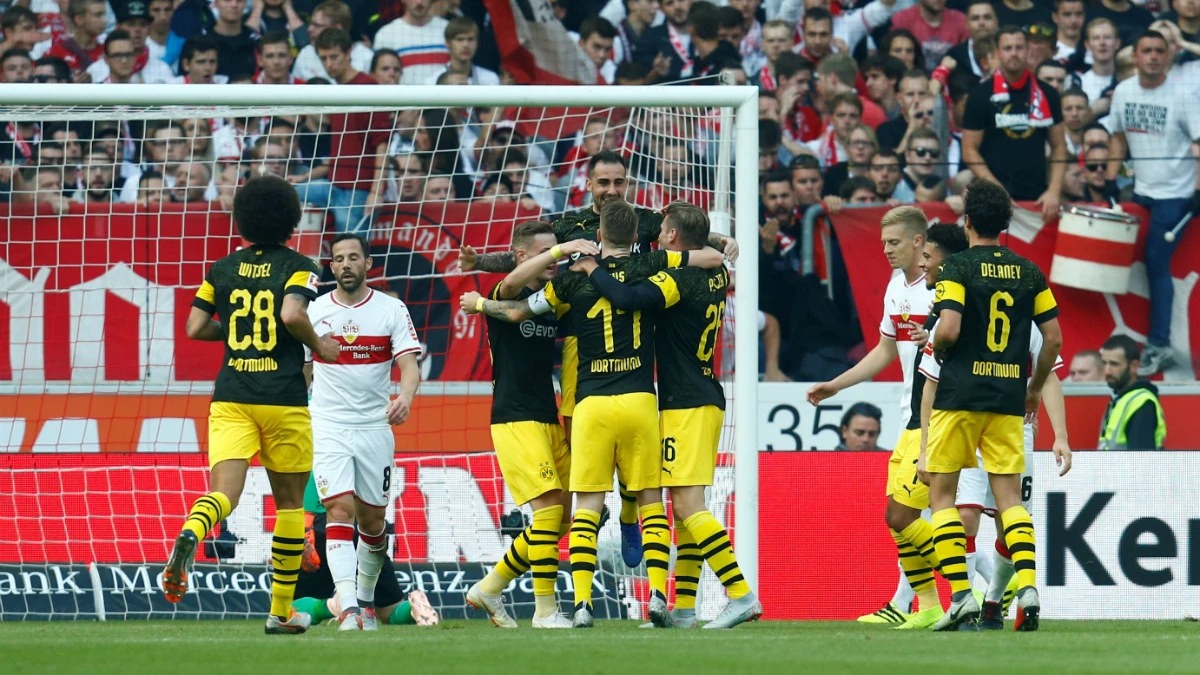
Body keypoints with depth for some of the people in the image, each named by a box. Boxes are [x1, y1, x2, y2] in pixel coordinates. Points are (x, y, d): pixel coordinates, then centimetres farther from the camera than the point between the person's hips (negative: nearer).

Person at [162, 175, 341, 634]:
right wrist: (319, 346, -3)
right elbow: (292, 315, -20)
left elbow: (195, 328, 6)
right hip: (283, 400, -2)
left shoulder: (223, 269, 9)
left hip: (230, 398, 2)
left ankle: (189, 535, -47)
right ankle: (282, 611, 15)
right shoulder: (298, 268, -2)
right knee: (289, 502, 12)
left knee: (224, 491, -10)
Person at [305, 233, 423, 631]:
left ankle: (366, 598, 31)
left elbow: (410, 365, -7)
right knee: (340, 510, -16)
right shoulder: (313, 311, 4)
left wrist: (406, 397, -27)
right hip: (328, 428, -1)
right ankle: (347, 608, -25)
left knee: (372, 519, 9)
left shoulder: (392, 310, 2)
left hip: (375, 427, 1)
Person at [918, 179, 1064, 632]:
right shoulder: (1029, 273, 7)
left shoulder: (957, 268, -7)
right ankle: (1027, 586, -15)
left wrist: (936, 348, 5)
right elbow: (1054, 338, 8)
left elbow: (948, 329, -19)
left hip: (960, 396, -4)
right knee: (1009, 498, 5)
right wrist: (1035, 388, 21)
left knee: (942, 494, 6)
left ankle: (961, 596, -4)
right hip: (1008, 400, 4)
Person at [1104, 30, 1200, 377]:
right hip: (1141, 191, 5)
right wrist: (1111, 179, 7)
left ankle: (1158, 345, -6)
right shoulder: (1123, 92, 3)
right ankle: (1158, 343, 14)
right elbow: (1118, 137, 16)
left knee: (1157, 264, -10)